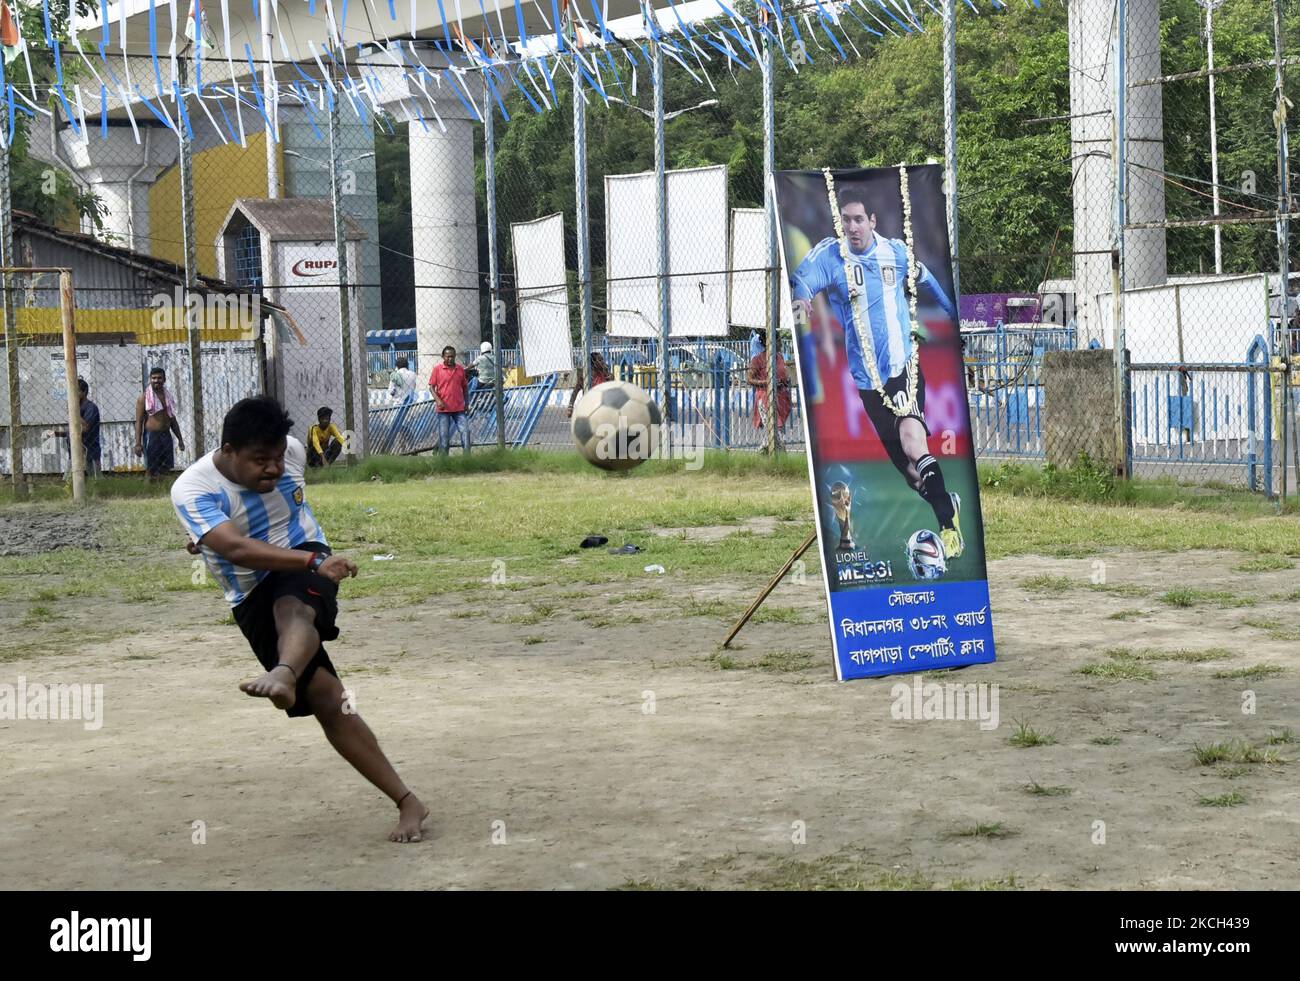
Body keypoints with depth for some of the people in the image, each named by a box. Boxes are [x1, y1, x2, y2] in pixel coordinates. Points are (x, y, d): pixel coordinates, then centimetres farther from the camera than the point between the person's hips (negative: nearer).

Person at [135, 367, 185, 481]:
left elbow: (173, 420, 20)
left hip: (166, 436, 5)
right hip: (151, 436, -5)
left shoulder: (168, 396, 12)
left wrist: (180, 439, 16)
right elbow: (139, 422, -6)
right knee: (151, 469, -2)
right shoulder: (144, 397, -3)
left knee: (166, 467, 3)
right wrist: (138, 443, -13)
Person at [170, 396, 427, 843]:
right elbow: (238, 549, -33)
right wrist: (313, 563, -42)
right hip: (252, 600, -1)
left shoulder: (292, 452, -4)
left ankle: (283, 676, -71)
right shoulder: (192, 489, -18)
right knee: (326, 700, -11)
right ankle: (407, 803, -9)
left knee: (291, 608, -38)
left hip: (306, 561, 1)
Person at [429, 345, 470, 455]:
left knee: (465, 431, -5)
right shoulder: (437, 368, 0)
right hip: (444, 408, -2)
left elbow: (465, 387, 16)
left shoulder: (460, 369, 7)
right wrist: (438, 400, -15)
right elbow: (431, 387, 0)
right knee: (444, 435, 1)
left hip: (459, 408, 2)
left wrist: (466, 403, 10)